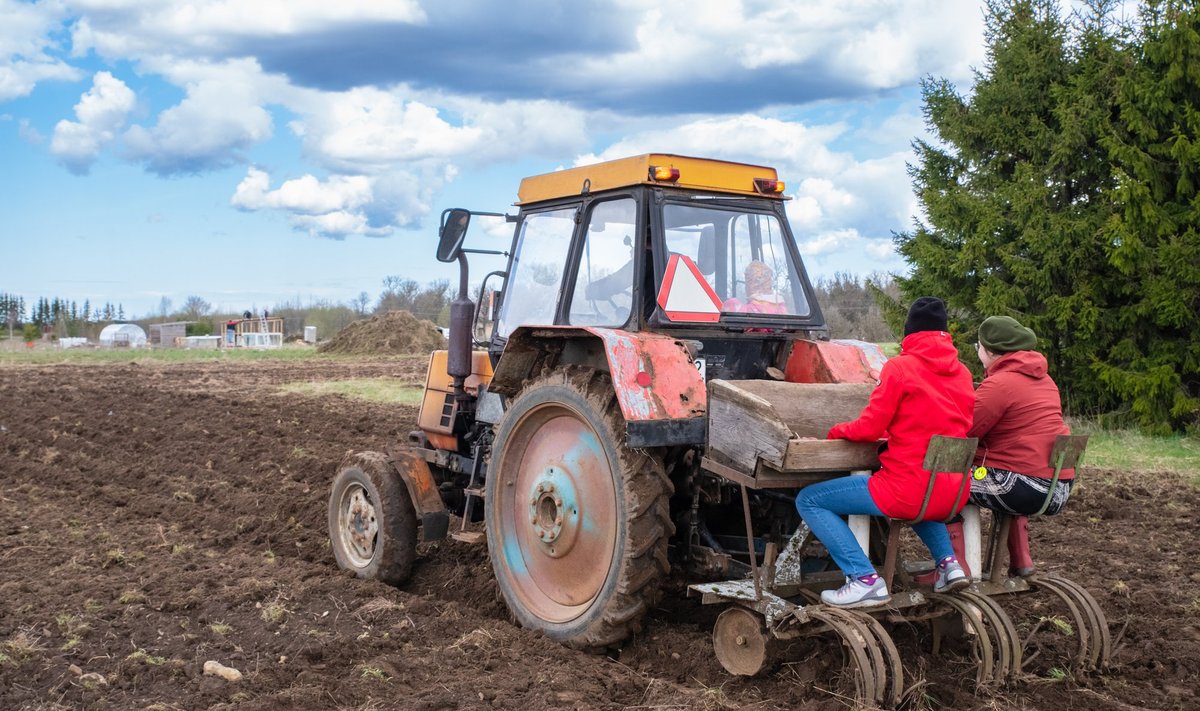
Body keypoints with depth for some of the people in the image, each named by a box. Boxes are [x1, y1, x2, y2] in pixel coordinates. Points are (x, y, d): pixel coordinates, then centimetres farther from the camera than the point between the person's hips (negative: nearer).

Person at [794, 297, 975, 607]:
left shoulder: (900, 366, -9)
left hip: (909, 491, -7)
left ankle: (865, 580, -9)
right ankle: (948, 562, 20)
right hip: (953, 496, 7)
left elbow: (868, 429, -9)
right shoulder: (962, 372, 9)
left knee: (808, 500, 2)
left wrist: (837, 430, 12)